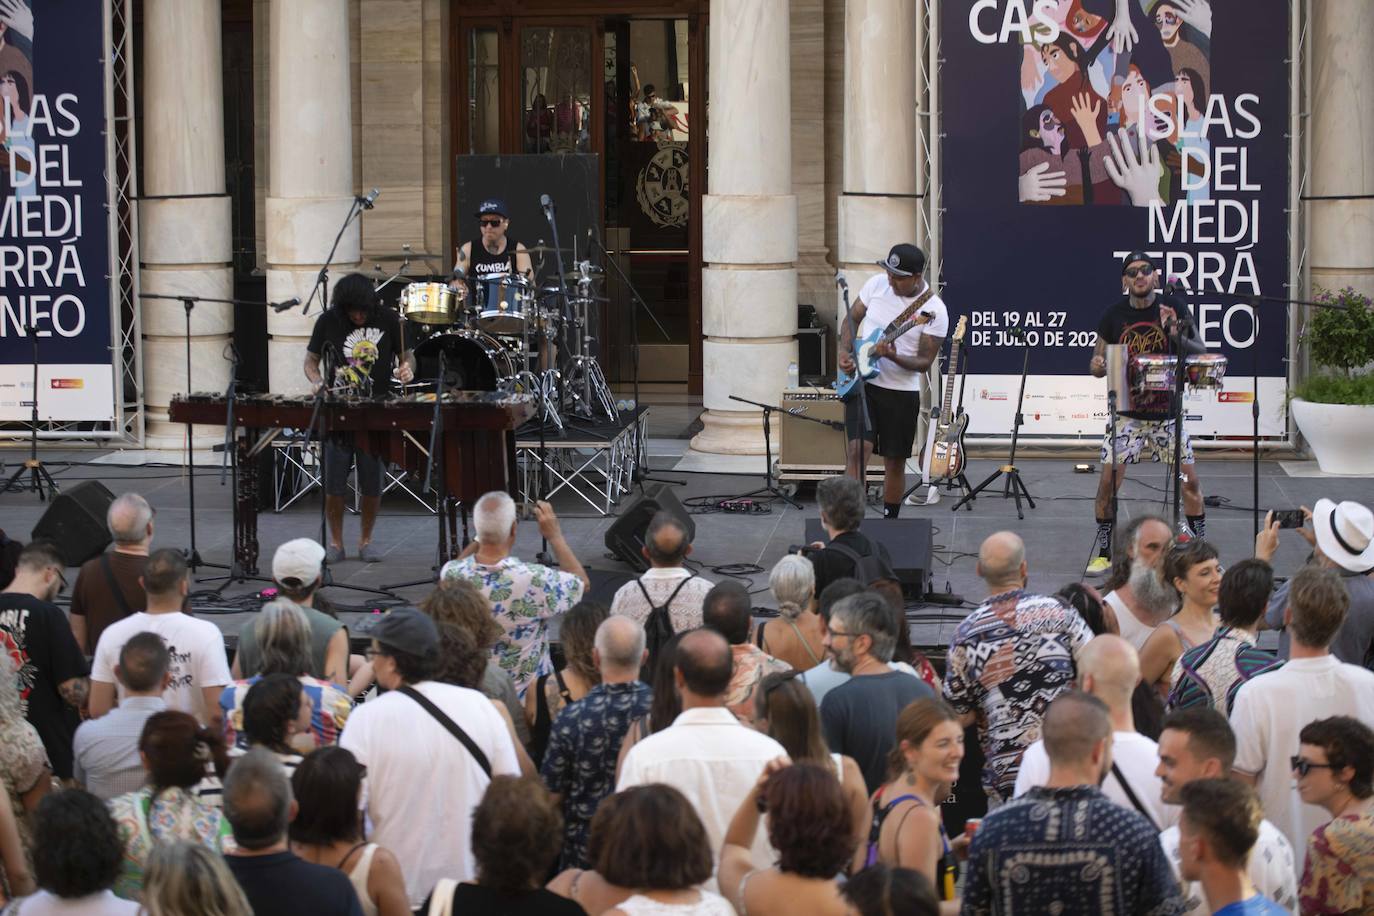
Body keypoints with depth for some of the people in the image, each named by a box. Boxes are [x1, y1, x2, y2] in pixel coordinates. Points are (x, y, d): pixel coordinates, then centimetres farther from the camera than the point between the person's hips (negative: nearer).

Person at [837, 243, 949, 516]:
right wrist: (845, 352, -5)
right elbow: (852, 319, 11)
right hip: (862, 383, 1)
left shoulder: (934, 311, -14)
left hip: (901, 391, -1)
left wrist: (892, 356, -28)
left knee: (895, 462, 8)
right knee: (858, 448, -16)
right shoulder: (877, 284, -4)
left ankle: (889, 520, 24)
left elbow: (925, 362, -11)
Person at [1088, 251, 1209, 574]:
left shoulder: (1172, 308, -2)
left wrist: (1177, 335, -20)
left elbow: (1202, 353, -2)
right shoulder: (1114, 314, 0)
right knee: (1108, 480, -8)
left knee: (1190, 479, -1)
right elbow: (1097, 362, 8)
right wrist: (1098, 366, -16)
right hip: (1127, 411, 0)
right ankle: (1104, 554, 6)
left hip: (1167, 411, 0)